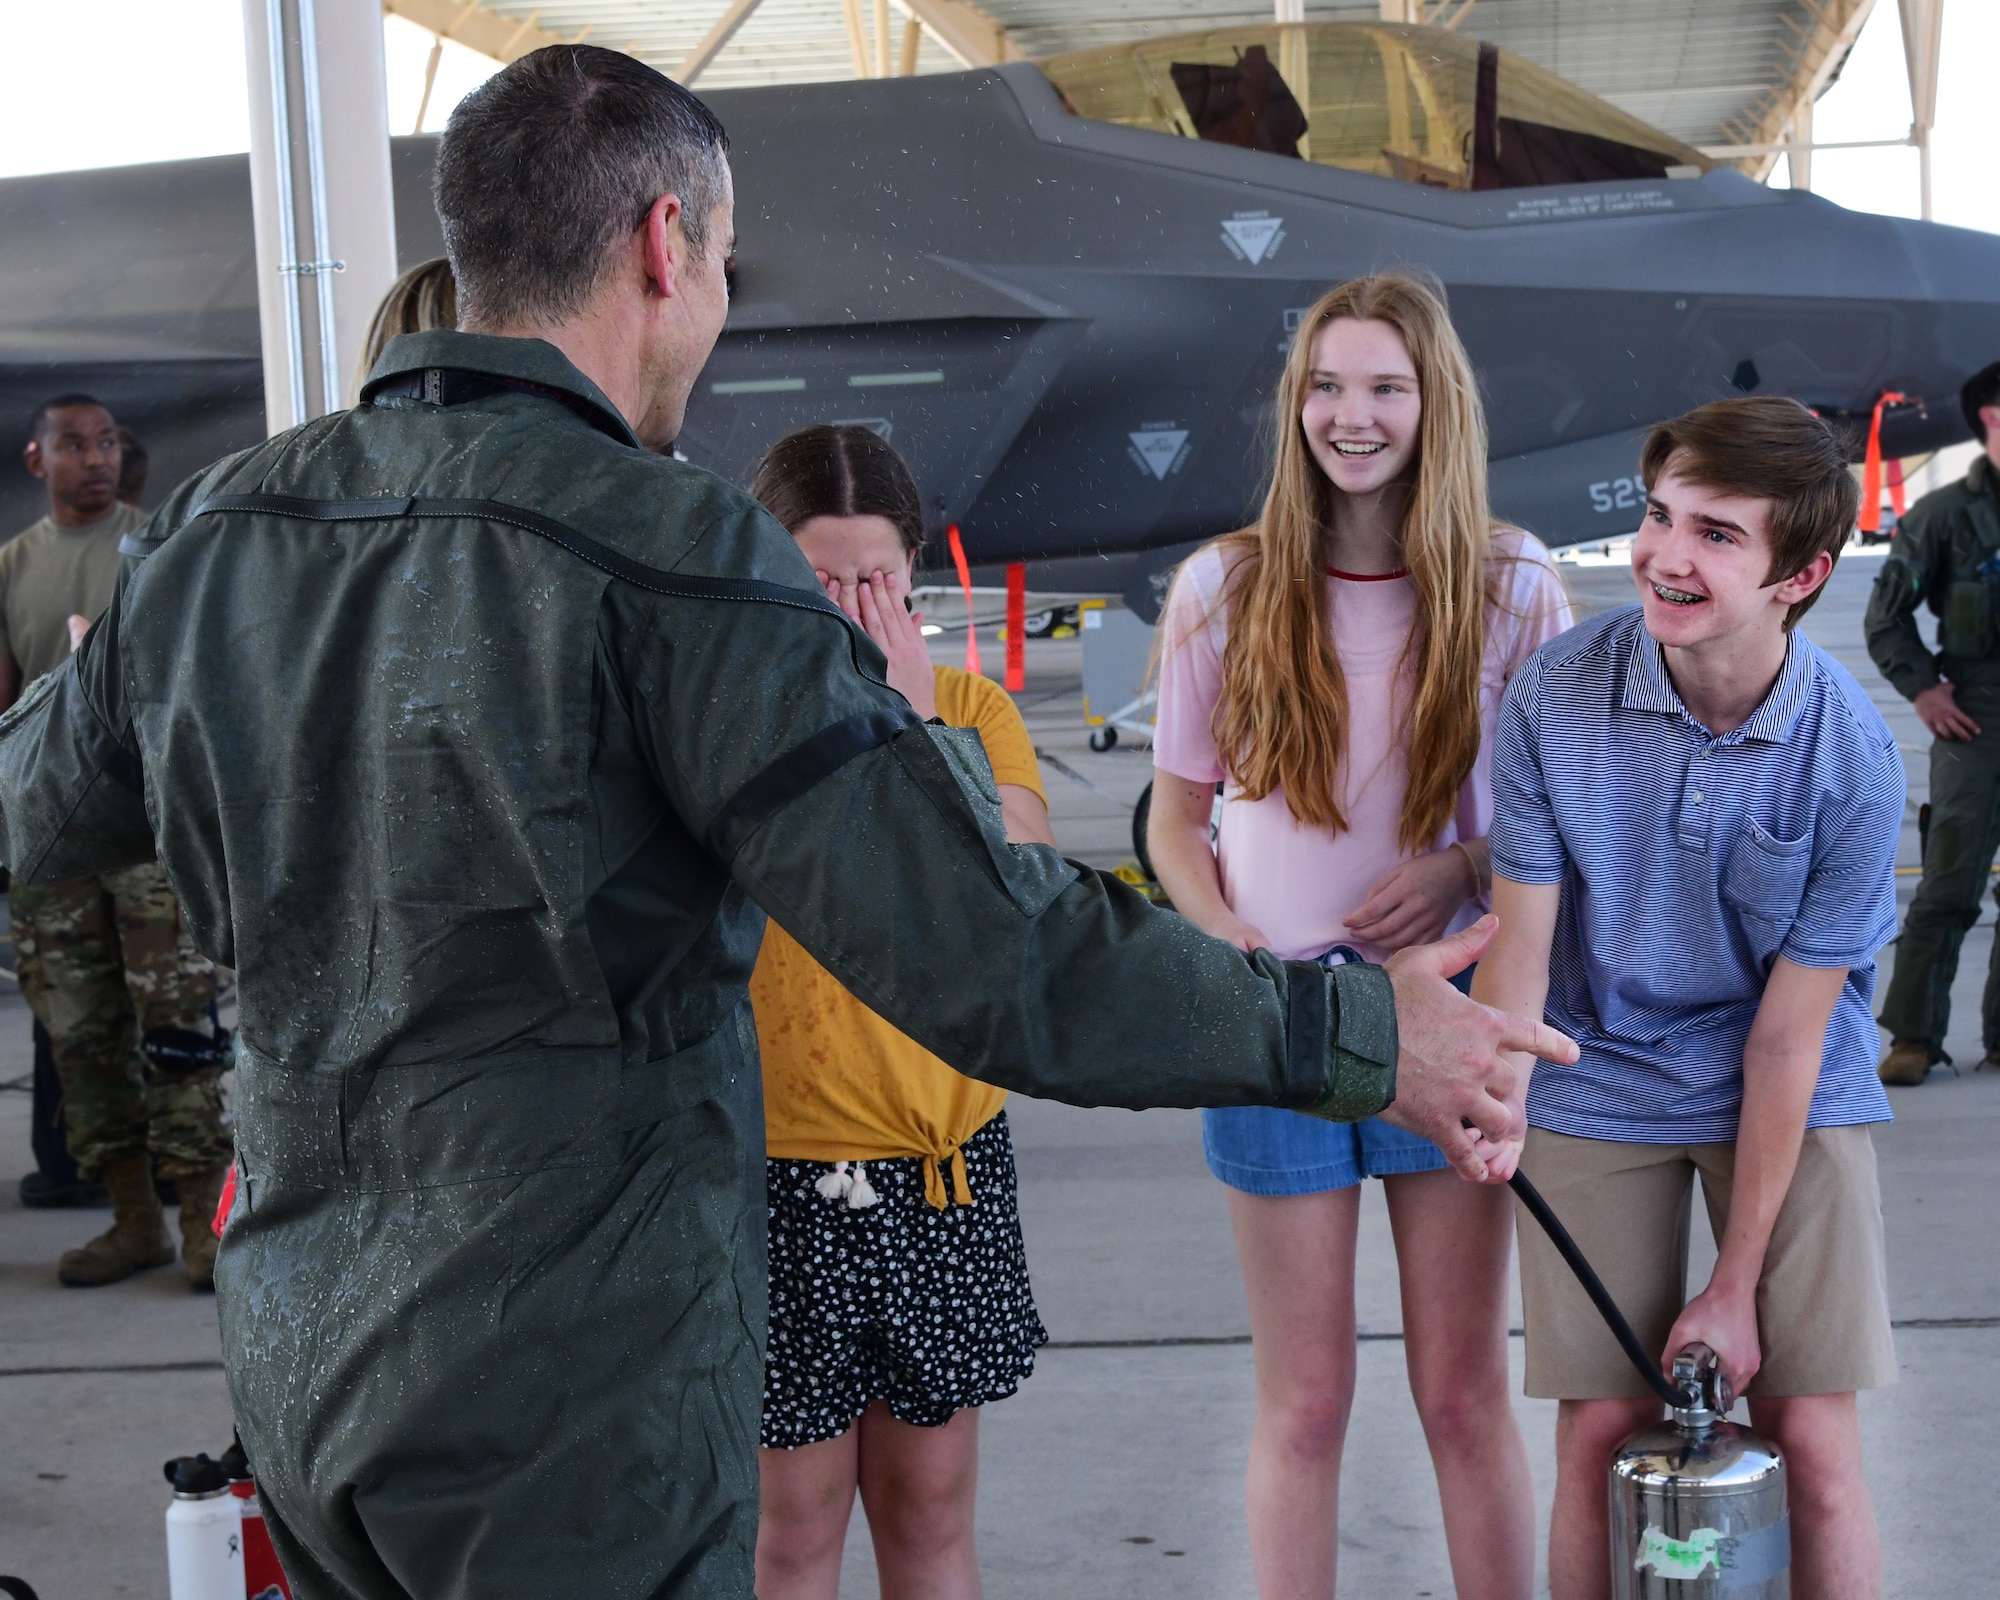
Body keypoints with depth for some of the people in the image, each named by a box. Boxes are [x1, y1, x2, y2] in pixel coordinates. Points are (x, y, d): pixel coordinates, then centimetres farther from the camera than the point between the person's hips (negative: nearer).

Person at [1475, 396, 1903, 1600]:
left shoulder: (1852, 757, -19)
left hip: (1795, 1095, -1)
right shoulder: (1556, 696, -16)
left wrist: (1737, 1285, -11)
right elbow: (1521, 939, -11)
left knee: (1810, 1432, -4)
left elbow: (1787, 1033, -15)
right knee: (1602, 1432, 2)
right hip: (1603, 1084, 1)